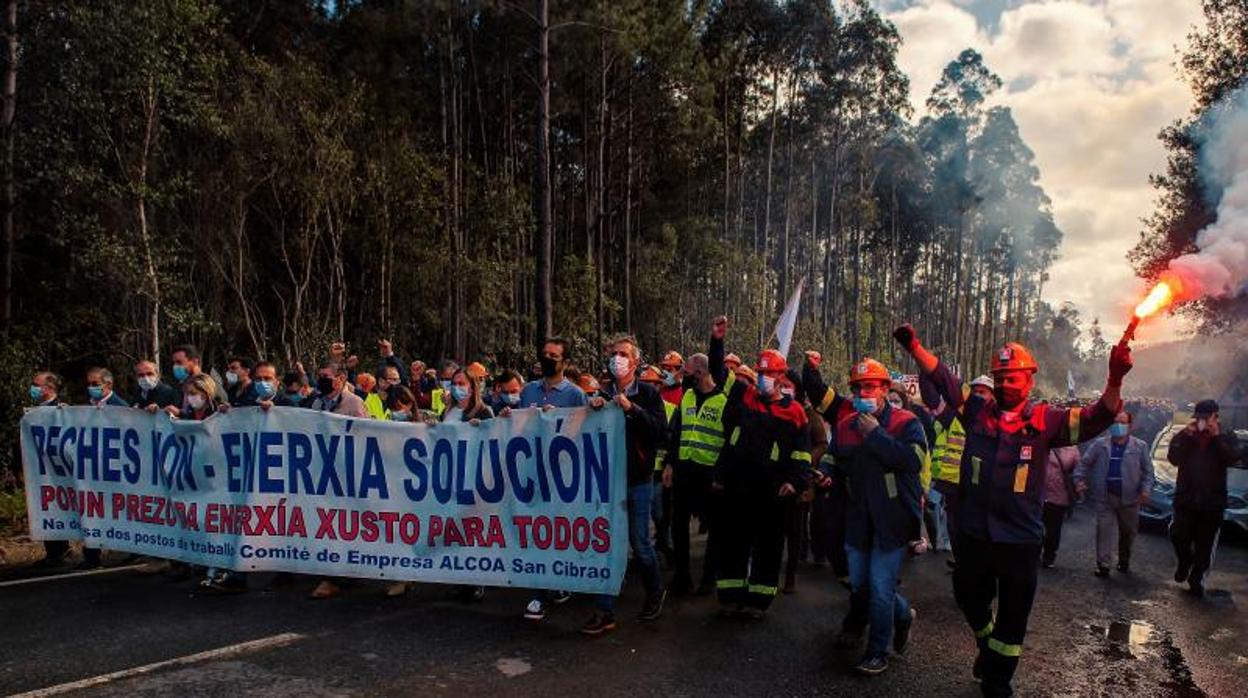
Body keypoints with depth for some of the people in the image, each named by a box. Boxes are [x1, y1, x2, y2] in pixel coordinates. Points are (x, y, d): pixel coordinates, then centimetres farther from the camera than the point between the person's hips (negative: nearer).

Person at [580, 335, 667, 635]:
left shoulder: (648, 394, -2)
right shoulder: (603, 394, 7)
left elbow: (659, 430, -13)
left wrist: (632, 409, -22)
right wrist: (593, 409, -11)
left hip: (638, 479, -3)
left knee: (639, 542, 6)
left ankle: (655, 591, 33)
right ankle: (605, 612, 10)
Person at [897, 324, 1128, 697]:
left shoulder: (1046, 420, -6)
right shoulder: (978, 411, 0)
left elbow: (1096, 419, -12)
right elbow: (943, 379, 3)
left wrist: (1115, 380, -30)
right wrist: (914, 346, -6)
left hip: (1020, 539, -2)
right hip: (973, 533, 2)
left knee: (1013, 617, 12)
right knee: (970, 599, 23)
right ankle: (987, 646, 53)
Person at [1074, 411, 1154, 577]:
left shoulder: (1140, 446, 2)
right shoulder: (1100, 444, 3)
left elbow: (1148, 470, 3)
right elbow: (1084, 462, 7)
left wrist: (1146, 490, -10)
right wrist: (1079, 479, -7)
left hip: (1129, 497, 1)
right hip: (1105, 497, -1)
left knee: (1128, 531, 13)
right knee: (1104, 529, -5)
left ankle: (1124, 561, 34)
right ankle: (1103, 564, -2)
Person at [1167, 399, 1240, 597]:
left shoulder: (1225, 438, 5)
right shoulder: (1183, 437, 5)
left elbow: (1232, 458, -14)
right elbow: (1173, 458, -12)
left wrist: (1217, 436, -19)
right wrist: (1187, 434, -17)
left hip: (1212, 502, 0)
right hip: (1186, 499, 0)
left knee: (1205, 546, 6)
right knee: (1178, 535, -11)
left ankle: (1196, 579, 20)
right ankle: (1185, 561, 19)